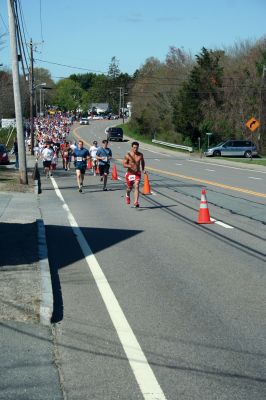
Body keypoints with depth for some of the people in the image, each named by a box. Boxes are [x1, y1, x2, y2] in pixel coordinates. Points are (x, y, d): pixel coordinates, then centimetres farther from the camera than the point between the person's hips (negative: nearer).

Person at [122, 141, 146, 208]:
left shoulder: (140, 155, 1)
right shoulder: (128, 155, -9)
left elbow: (142, 162, 21)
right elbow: (124, 164, -10)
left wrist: (143, 169, 9)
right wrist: (129, 165, -29)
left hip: (137, 173, 1)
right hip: (130, 173, -1)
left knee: (136, 187, -16)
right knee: (129, 188, 13)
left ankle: (136, 202, -22)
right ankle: (127, 196, 48)